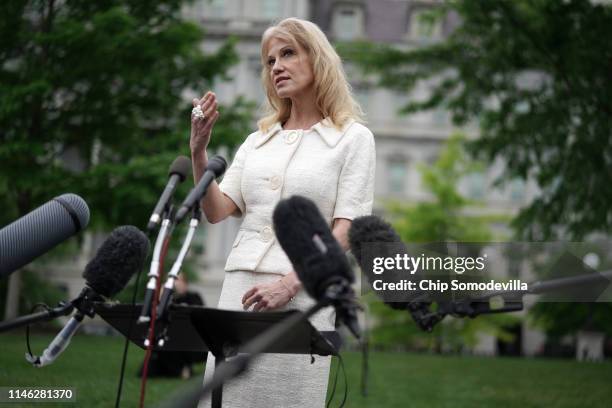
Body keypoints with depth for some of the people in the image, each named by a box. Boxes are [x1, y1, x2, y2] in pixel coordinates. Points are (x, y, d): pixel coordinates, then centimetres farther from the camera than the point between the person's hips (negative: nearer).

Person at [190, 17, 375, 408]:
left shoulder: (353, 138, 2)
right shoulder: (258, 140, 17)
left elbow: (344, 232, -6)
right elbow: (216, 211, 10)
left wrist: (287, 285, -17)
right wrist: (199, 149, -3)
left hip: (302, 293, -5)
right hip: (240, 289, 5)